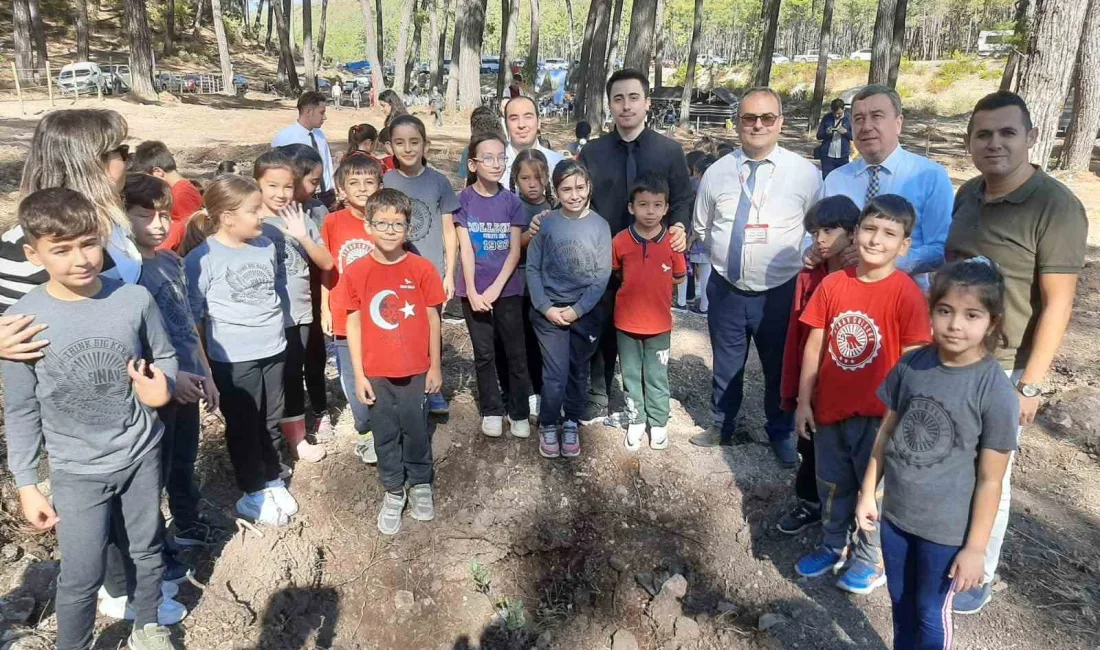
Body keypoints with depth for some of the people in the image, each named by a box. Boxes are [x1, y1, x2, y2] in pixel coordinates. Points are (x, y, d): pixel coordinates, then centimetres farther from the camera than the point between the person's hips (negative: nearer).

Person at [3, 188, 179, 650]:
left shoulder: (134, 299, -14)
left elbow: (164, 357, 3)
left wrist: (162, 387, -20)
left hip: (142, 455, 2)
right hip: (76, 471, -1)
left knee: (147, 553, 18)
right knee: (81, 576, 6)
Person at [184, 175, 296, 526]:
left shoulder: (266, 246, 1)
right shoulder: (201, 259, -15)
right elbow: (192, 317, -11)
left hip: (273, 351, 5)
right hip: (232, 360, -5)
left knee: (271, 421, 17)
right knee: (243, 426, 11)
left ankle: (273, 480, 36)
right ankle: (254, 494, 27)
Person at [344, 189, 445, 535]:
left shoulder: (422, 268, -8)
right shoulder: (356, 272, -6)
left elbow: (432, 318, -1)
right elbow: (353, 323, -2)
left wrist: (435, 366, 1)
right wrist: (358, 374, -2)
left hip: (415, 370, -1)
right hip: (376, 371, 1)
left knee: (416, 430, 13)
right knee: (385, 434, 14)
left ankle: (420, 485, 35)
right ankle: (393, 492, 32)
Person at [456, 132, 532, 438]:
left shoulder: (512, 201, 0)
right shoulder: (464, 200, -3)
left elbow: (515, 250, -3)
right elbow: (465, 248, -7)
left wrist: (495, 288, -12)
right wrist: (472, 291, -13)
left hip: (507, 288, 1)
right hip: (474, 289, 0)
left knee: (515, 352, 4)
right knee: (484, 353, 9)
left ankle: (519, 413, 18)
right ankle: (491, 411, 23)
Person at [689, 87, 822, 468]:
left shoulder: (804, 173, -7)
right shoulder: (718, 172, 0)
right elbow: (701, 228, 12)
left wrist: (801, 260, -1)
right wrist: (724, 254, 10)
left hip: (779, 293, -1)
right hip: (726, 290, 2)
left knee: (779, 369, 15)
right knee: (726, 365, 18)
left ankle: (780, 434, 38)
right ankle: (722, 426, 40)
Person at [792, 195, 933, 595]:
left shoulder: (906, 294, -15)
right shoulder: (833, 284, -4)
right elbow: (815, 343, 1)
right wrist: (804, 400, 2)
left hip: (878, 414, -4)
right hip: (830, 408, 4)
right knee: (832, 485, 20)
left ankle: (871, 558, 35)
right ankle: (832, 547, 41)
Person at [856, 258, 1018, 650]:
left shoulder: (996, 392, -20)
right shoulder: (911, 365, -8)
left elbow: (990, 479, -14)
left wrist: (976, 547, -10)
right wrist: (868, 493, 6)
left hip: (947, 529, -4)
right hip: (895, 513, 4)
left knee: (931, 613, 18)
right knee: (901, 603, 24)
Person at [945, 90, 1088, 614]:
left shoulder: (1056, 206, -15)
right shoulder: (967, 194, 4)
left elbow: (1057, 303, -15)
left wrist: (1030, 384, -16)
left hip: (1001, 369, -5)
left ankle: (979, 574, 30)